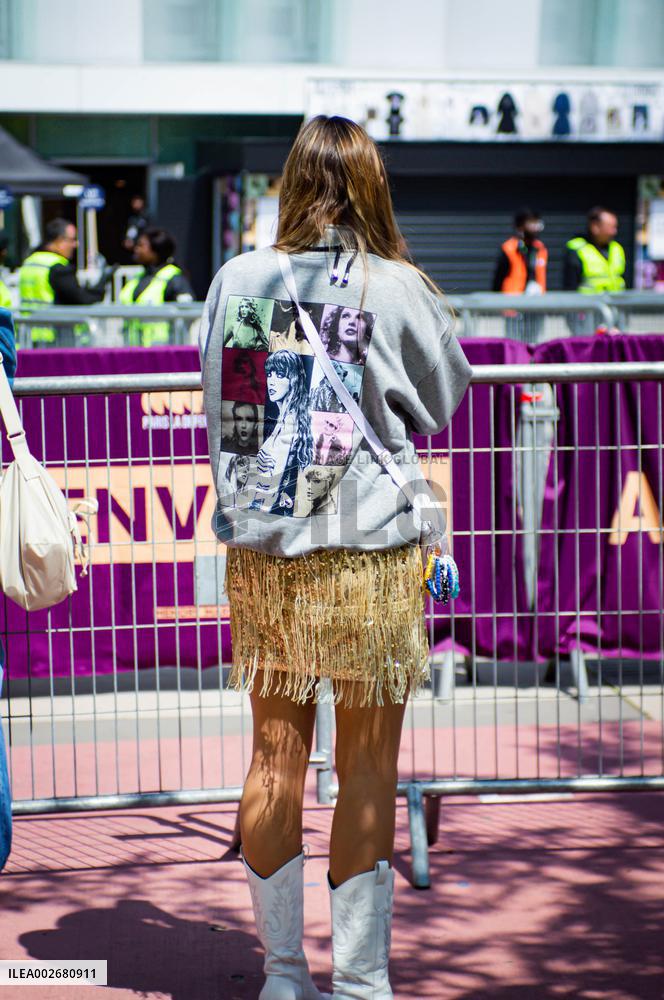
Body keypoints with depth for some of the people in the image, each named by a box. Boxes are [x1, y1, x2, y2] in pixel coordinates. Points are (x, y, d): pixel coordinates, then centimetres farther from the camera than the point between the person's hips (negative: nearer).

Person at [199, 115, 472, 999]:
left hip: (260, 543, 3)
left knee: (275, 755, 11)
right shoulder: (398, 290, -8)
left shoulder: (237, 280, -1)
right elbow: (447, 397, 7)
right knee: (368, 767, 5)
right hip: (372, 545, -3)